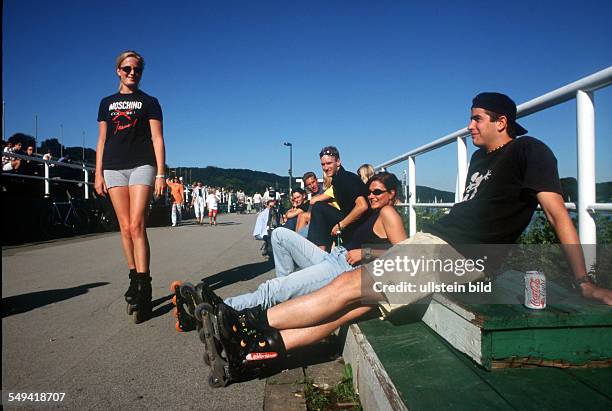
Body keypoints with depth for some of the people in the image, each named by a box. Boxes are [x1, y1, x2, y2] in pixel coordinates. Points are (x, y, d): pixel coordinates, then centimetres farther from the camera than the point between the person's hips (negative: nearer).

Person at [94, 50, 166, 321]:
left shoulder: (149, 102, 10)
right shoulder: (107, 103, 18)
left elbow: (157, 139, 2)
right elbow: (102, 140, 16)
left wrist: (160, 174, -6)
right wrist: (98, 173, 8)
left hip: (141, 165, -3)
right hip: (114, 168, 4)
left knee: (136, 225, -15)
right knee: (125, 227, 3)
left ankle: (144, 287, -16)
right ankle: (134, 279, 13)